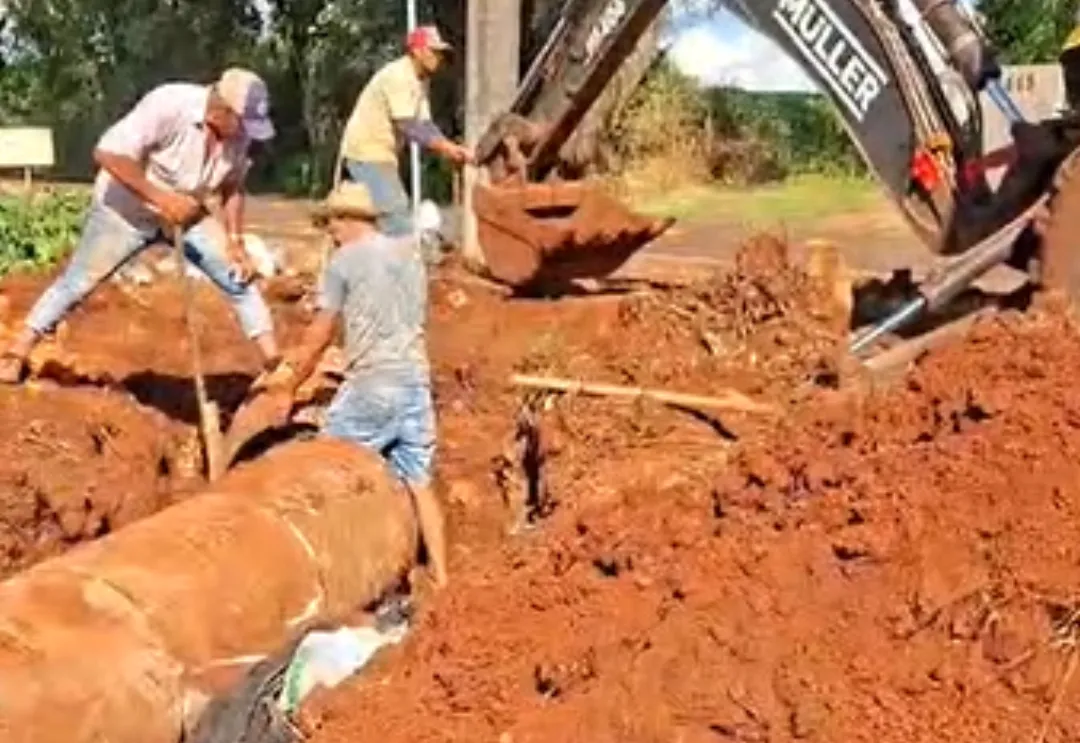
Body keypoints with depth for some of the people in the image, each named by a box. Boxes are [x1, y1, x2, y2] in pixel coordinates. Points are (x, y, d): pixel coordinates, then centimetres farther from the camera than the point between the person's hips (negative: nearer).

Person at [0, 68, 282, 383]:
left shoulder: (238, 132, -12)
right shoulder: (168, 105, -31)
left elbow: (232, 187, 2)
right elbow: (108, 153, -32)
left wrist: (235, 242, -9)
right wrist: (161, 198, -36)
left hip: (186, 212, 5)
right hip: (127, 208, -5)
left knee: (239, 277, -5)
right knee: (77, 281, -2)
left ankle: (276, 363, 0)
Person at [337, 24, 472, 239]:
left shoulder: (419, 81, 12)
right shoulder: (398, 76, -18)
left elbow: (425, 125, 6)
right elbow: (408, 127, -24)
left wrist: (451, 148, -10)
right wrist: (445, 147, -25)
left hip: (381, 154, 10)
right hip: (367, 153, -10)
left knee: (397, 212, 12)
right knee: (396, 213, -15)